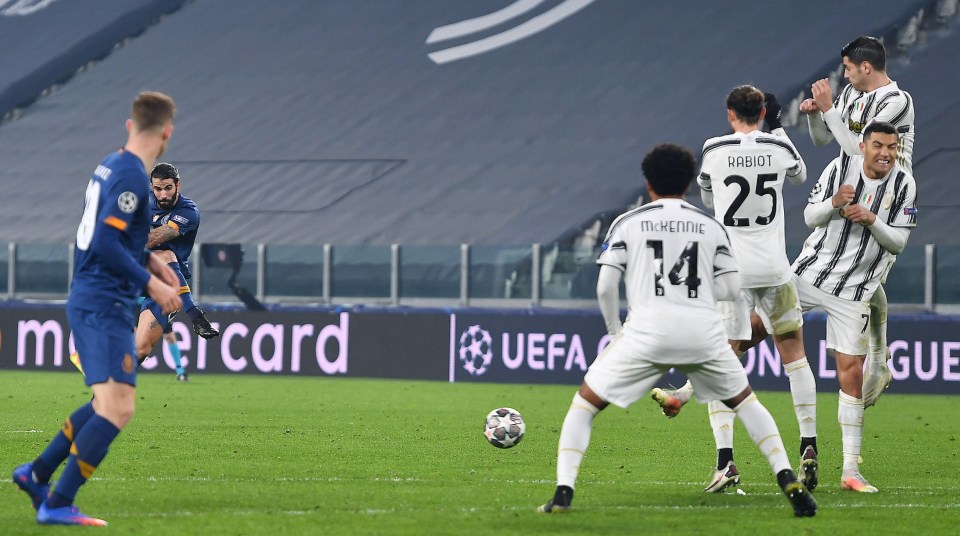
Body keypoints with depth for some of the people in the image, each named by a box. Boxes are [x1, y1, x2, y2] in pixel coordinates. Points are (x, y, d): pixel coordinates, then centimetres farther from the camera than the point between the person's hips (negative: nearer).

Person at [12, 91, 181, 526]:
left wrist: (149, 260, 20)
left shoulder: (110, 166, 13)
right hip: (106, 306, -10)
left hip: (88, 301, 10)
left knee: (107, 404, 21)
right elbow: (106, 244, -23)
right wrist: (151, 283, -16)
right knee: (117, 410, -14)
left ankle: (36, 473, 27)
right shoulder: (132, 176, -16)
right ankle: (57, 505, -16)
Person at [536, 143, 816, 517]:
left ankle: (563, 492, -3)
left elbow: (605, 286, 1)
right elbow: (731, 289, 12)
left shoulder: (627, 223, 8)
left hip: (647, 329, -2)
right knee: (744, 401, 24)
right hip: (704, 331, 2)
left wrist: (615, 330, 16)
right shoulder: (711, 227, 14)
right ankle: (789, 482, 10)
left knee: (585, 402, 12)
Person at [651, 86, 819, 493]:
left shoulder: (714, 149, -3)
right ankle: (808, 447, 10)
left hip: (731, 270, -1)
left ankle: (725, 462, -12)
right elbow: (800, 175, 25)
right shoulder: (779, 147, 0)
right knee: (794, 354, 16)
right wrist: (778, 129, 33)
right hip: (774, 268, 1)